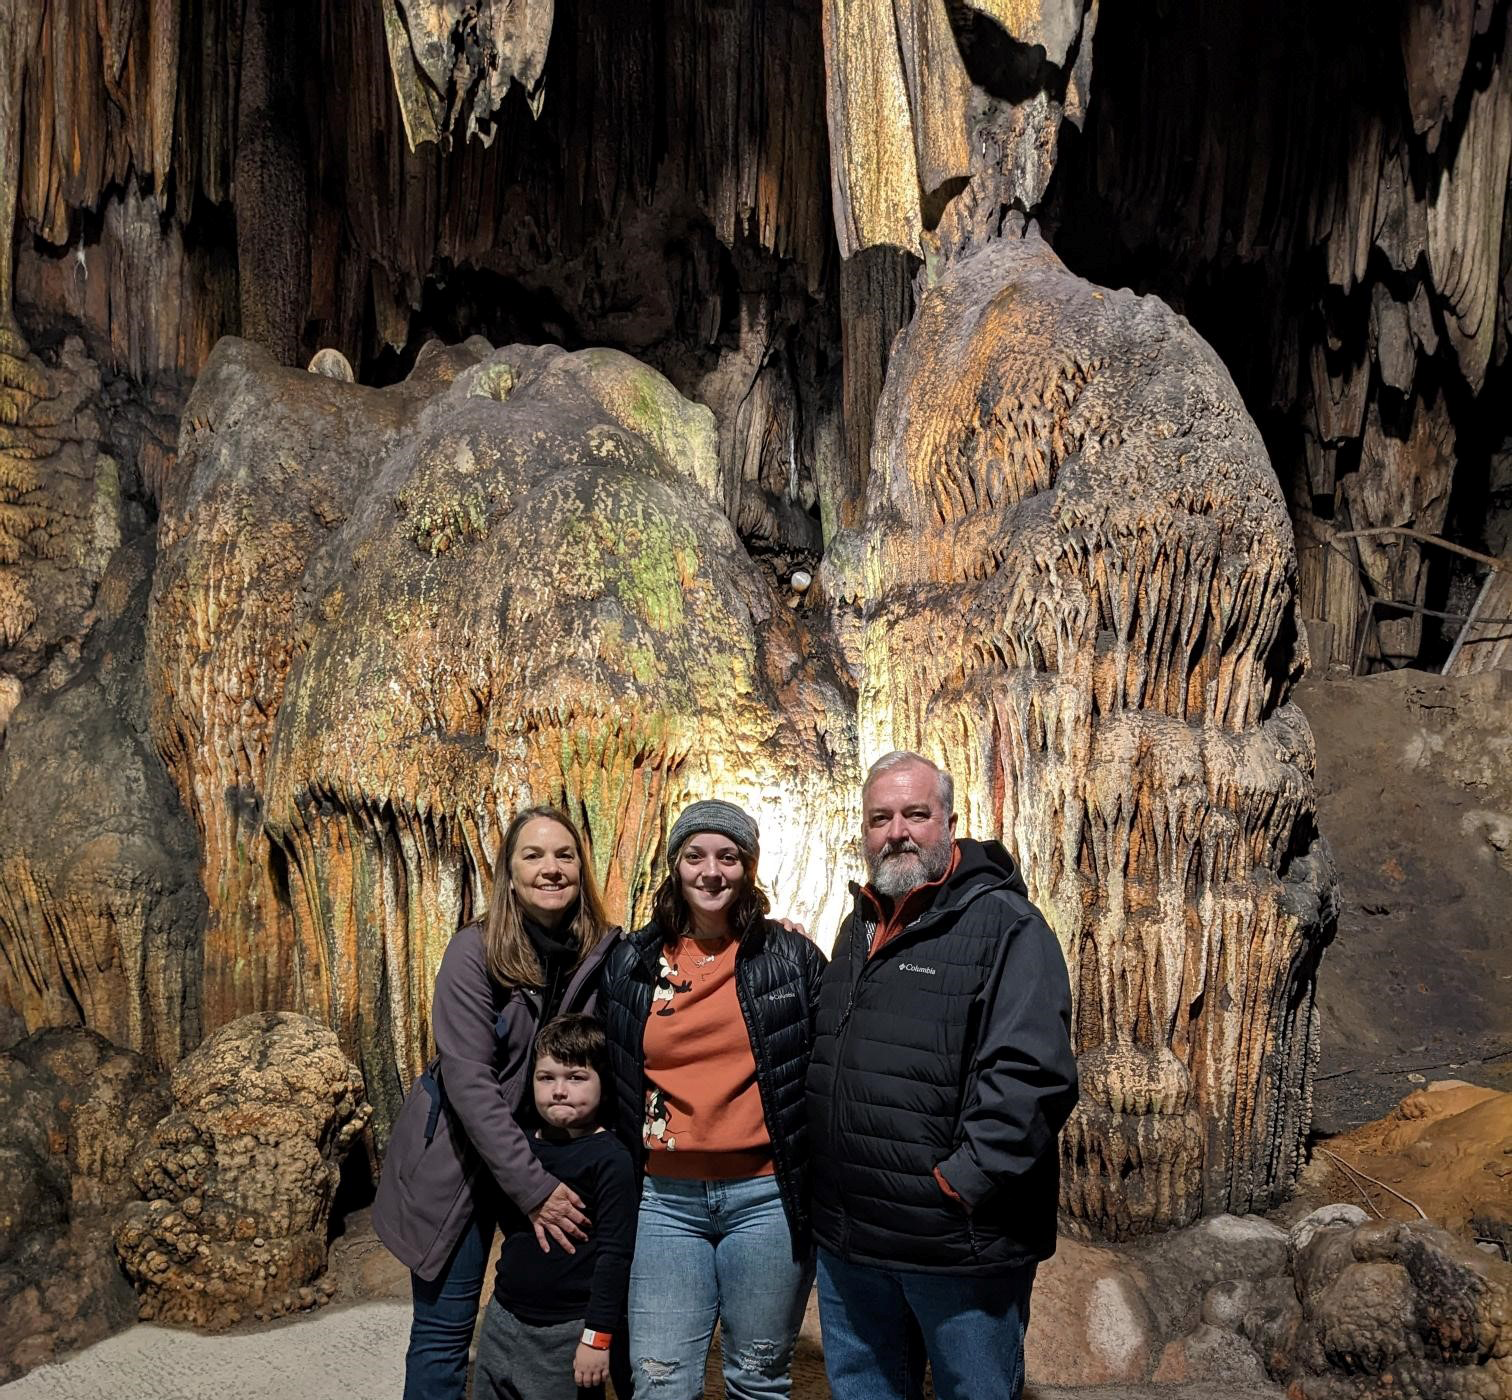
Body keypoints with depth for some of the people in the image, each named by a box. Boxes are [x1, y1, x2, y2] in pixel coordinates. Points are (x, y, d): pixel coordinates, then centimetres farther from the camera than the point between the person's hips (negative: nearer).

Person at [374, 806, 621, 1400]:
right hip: (462, 1158, -3)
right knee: (444, 1333, 3)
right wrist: (531, 1186, -22)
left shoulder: (605, 952, -7)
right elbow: (468, 1079, -20)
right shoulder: (476, 952, -16)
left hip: (557, 1160, 3)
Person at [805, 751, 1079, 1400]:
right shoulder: (859, 927, 14)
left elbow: (1033, 1075, -20)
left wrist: (962, 1183, -21)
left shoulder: (1005, 926, -12)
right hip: (847, 1241, 7)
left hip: (959, 1248, -7)